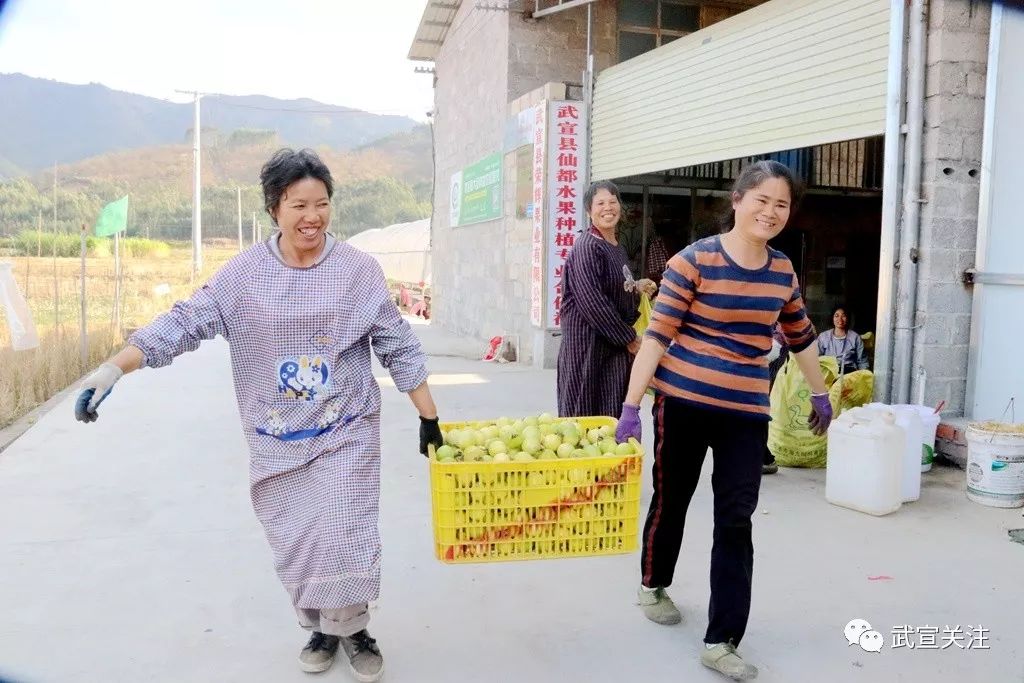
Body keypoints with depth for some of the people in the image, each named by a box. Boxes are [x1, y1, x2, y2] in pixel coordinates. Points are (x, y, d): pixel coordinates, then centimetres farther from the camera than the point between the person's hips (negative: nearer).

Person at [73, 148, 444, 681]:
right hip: (276, 439, 2)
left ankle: (351, 627, 24)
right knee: (294, 543, 10)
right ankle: (320, 626, 35)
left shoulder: (358, 270, -6)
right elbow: (186, 323, -6)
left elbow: (398, 348, -2)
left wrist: (429, 418, -1)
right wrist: (113, 368, -18)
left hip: (345, 432, -1)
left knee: (344, 535, -3)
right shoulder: (244, 273, -4)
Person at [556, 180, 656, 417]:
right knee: (586, 413, -2)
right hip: (589, 342, -8)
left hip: (617, 343, 9)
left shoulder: (618, 248, 14)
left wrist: (636, 287, 7)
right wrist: (629, 339, -15)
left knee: (612, 415, 10)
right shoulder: (587, 247, -13)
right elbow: (592, 301, -20)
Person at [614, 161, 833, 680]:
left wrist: (820, 393, 27)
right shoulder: (693, 261, -10)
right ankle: (653, 586, 41)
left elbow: (801, 337, 21)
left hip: (747, 412, 4)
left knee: (735, 520, 0)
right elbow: (657, 335, -14)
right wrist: (631, 406, -18)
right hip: (682, 403, -3)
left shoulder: (783, 272, 6)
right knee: (671, 500, 14)